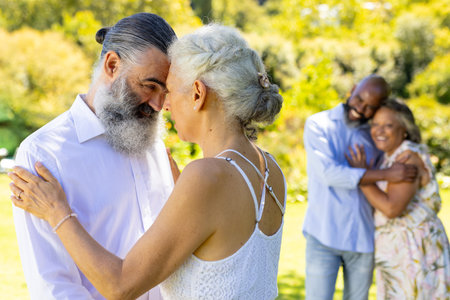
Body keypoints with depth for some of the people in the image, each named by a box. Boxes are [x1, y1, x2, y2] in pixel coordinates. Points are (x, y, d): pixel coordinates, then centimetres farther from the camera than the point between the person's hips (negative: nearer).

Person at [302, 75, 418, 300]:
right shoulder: (317, 124, -4)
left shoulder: (373, 136, 9)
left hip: (362, 237, 4)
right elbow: (329, 173, -20)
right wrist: (386, 174, -22)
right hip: (323, 236, -4)